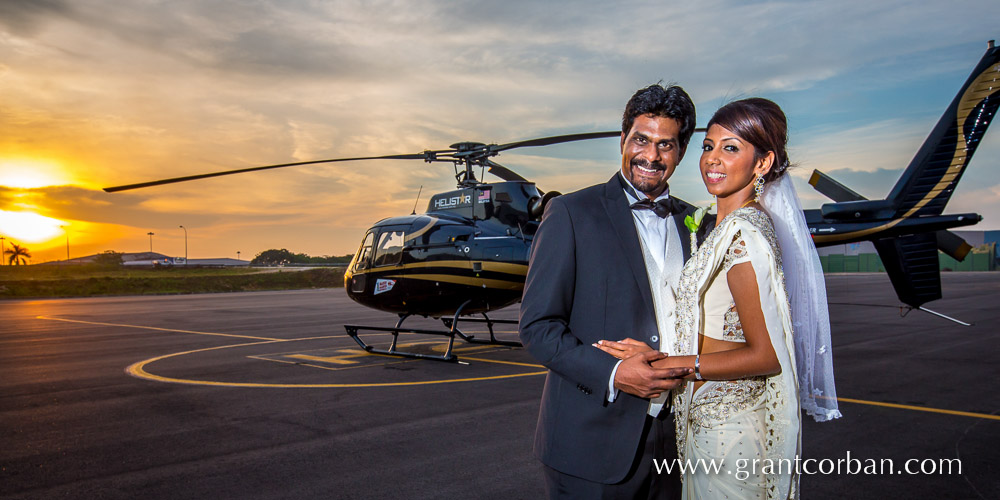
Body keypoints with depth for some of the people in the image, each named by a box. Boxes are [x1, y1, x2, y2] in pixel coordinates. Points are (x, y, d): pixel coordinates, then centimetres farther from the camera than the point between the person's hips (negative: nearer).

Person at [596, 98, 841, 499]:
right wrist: (661, 356, 10)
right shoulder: (736, 225, 8)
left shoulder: (743, 232, -21)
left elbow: (767, 355, -21)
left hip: (727, 431, -9)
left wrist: (670, 364, -20)